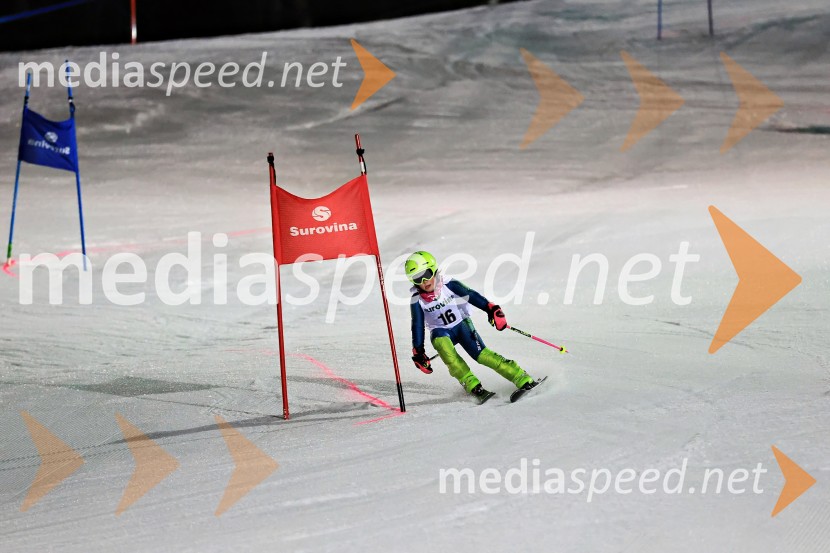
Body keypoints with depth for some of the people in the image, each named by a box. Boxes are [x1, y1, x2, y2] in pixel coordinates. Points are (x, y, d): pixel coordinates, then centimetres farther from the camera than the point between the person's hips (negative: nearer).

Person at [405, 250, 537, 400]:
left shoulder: (449, 285, -16)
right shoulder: (417, 301, -11)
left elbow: (472, 295, -14)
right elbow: (417, 326, -5)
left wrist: (491, 309, -25)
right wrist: (418, 352, -8)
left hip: (462, 324, -1)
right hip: (442, 332, 1)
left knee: (481, 355, -21)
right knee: (440, 341, -33)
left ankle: (523, 379, -19)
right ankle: (471, 384, -31)